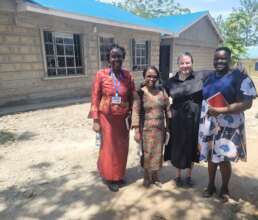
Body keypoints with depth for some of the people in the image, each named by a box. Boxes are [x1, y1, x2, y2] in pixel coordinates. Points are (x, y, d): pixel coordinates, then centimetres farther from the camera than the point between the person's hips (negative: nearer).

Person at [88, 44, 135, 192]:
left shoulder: (128, 76, -1)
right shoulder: (101, 75, -9)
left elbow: (132, 97, 5)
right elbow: (95, 98, -7)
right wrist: (95, 120, -9)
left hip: (123, 118, 3)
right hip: (107, 118, -3)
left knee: (122, 148, 14)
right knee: (109, 148, 9)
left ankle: (119, 175, 37)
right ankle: (110, 177, 31)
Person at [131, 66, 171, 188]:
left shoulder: (162, 92, 1)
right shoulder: (140, 93, -8)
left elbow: (167, 109, 6)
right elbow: (136, 112, -9)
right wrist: (136, 131, -12)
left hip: (160, 128, 3)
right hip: (146, 128, -3)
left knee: (158, 152, 13)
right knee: (147, 153, 6)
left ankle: (155, 176, 33)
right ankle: (146, 176, 29)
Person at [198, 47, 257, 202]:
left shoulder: (239, 77, -8)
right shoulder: (209, 78, 10)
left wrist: (220, 110, -22)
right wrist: (201, 123, 10)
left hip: (227, 127, -5)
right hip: (208, 125, 5)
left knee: (224, 159, 4)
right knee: (211, 157, 15)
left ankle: (225, 189, 30)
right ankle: (211, 185, 36)